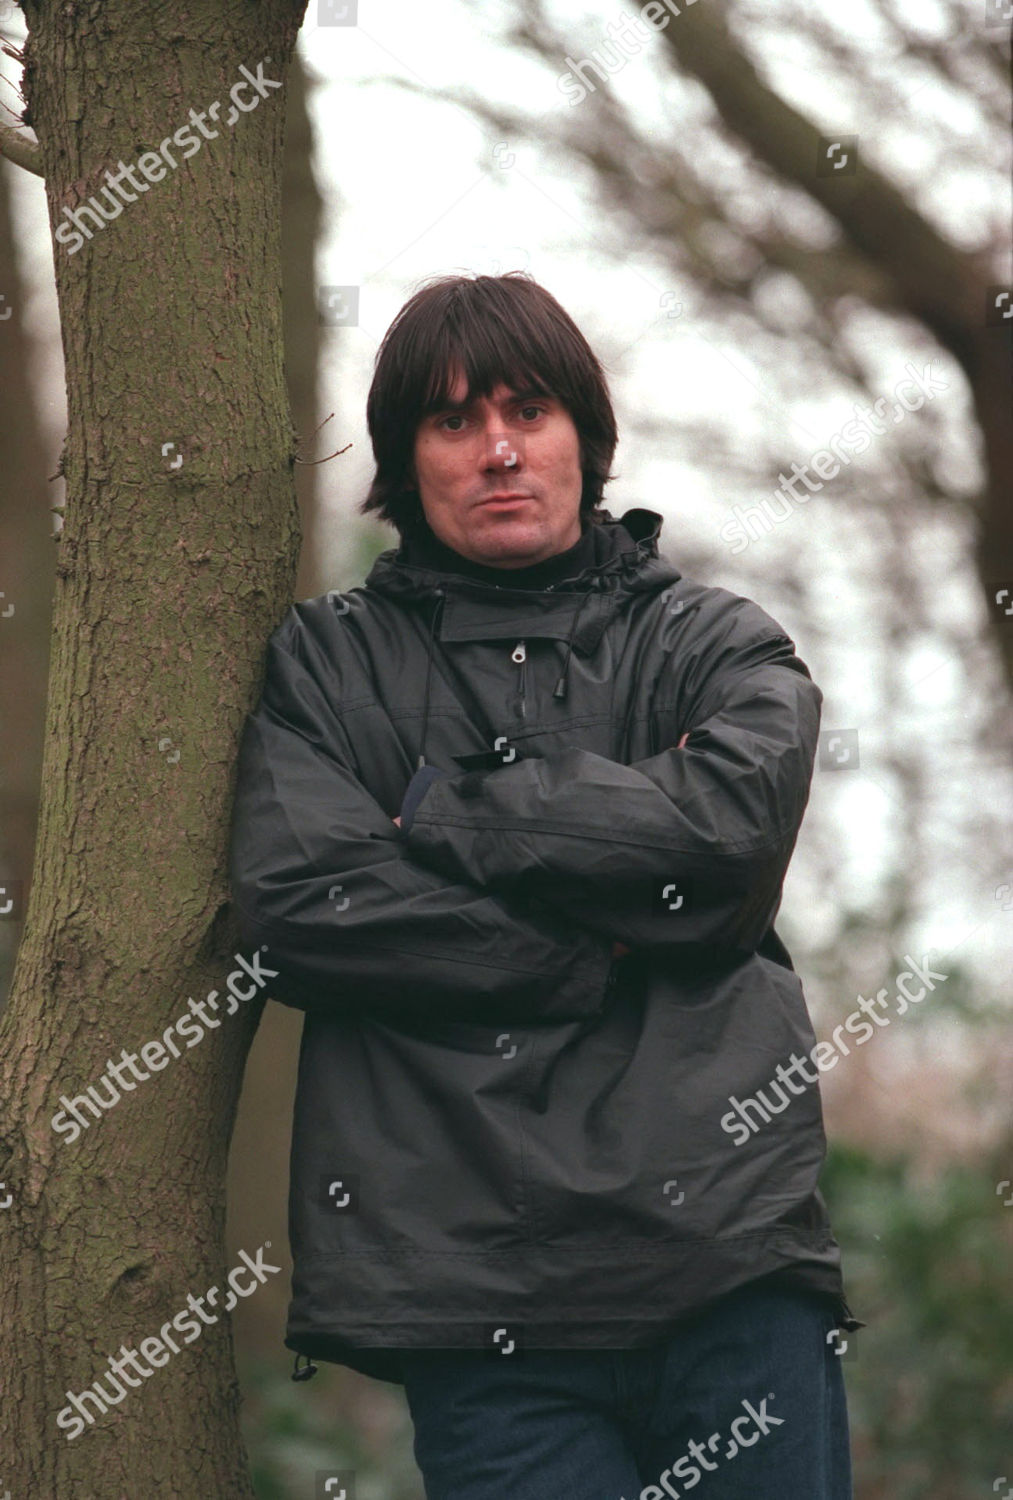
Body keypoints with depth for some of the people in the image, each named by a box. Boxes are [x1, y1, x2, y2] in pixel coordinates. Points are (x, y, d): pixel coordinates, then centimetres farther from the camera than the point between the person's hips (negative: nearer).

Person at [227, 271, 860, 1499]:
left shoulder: (720, 647, 16)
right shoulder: (328, 661, 14)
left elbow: (727, 825, -7)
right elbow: (297, 905, -4)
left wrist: (443, 810, -2)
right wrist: (609, 958, -6)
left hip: (726, 1253, 1)